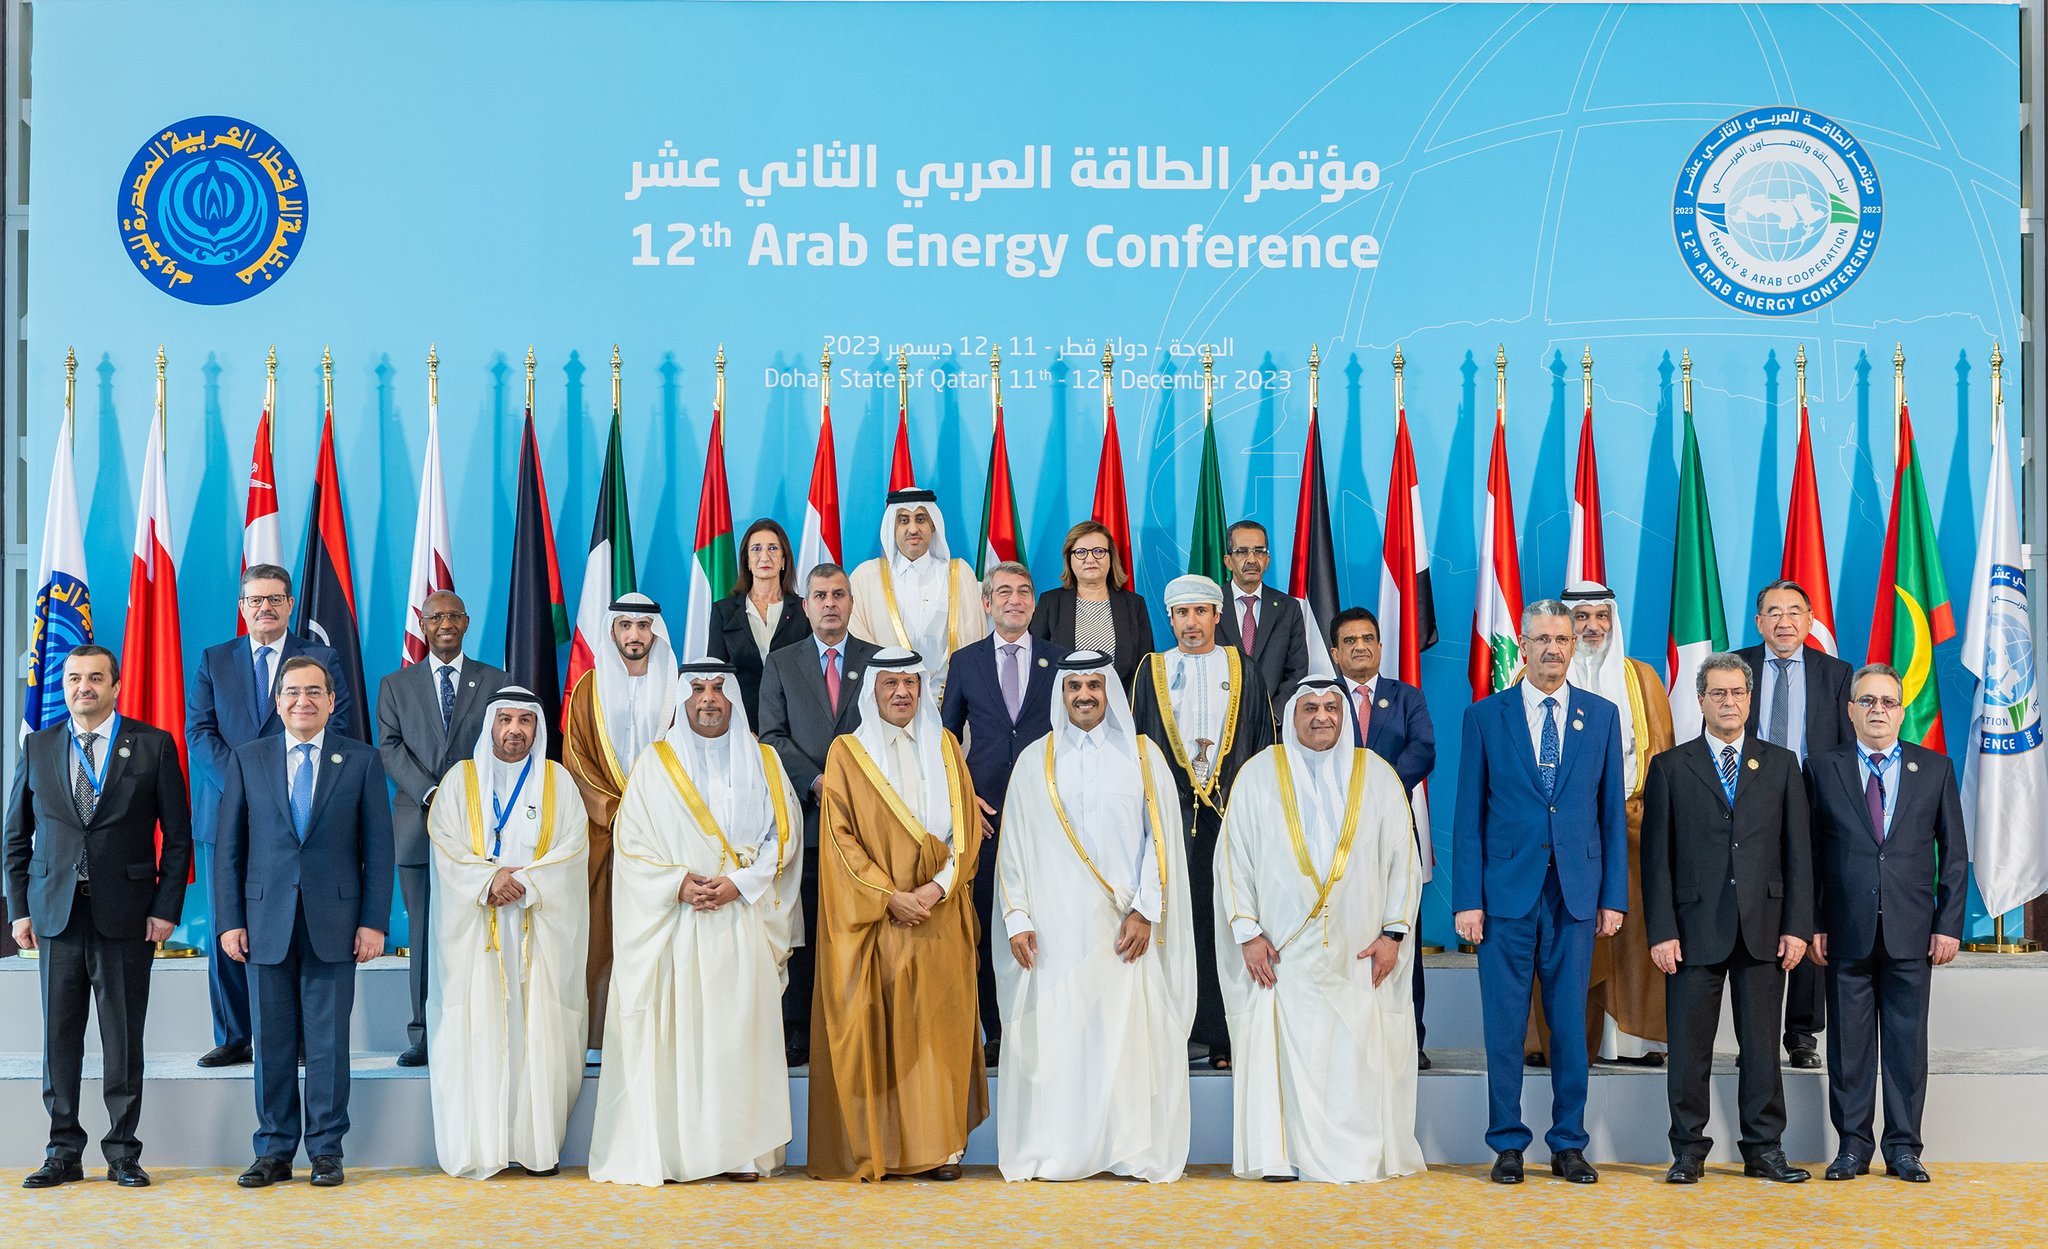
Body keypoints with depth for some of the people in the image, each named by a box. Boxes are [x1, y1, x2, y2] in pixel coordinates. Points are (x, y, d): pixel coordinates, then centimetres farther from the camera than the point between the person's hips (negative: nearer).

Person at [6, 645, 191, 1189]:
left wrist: (166, 909, -5)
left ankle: (123, 1154, 11)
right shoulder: (38, 747, 10)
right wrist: (20, 909, 3)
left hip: (126, 914, -2)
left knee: (124, 1039, 2)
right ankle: (64, 1152, 15)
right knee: (59, 1037, 6)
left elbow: (178, 835, 2)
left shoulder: (153, 745, 2)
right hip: (56, 914, 2)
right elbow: (17, 836, 12)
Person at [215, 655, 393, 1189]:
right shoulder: (248, 760, 7)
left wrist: (374, 922, -4)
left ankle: (326, 1150, 12)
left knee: (328, 1041, 3)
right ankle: (274, 1151, 15)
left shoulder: (362, 760, 4)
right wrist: (230, 921, 0)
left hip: (334, 924, -1)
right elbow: (230, 848, 7)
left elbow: (377, 847, 3)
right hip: (266, 923, 1)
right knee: (272, 1041, 5)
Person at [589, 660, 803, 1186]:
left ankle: (739, 1150, 3)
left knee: (740, 1030, -2)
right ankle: (672, 1149, -2)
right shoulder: (657, 764, 8)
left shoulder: (763, 762, 11)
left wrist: (739, 884, -8)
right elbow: (630, 841, 3)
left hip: (743, 922, 1)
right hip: (675, 925, -1)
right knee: (676, 1031, -6)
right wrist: (678, 884, -12)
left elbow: (783, 836, 5)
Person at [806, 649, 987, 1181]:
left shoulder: (944, 747, 11)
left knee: (938, 1026, 1)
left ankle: (939, 1146, 5)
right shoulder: (847, 752, 3)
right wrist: (888, 896, -12)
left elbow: (966, 825, 7)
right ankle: (872, 1146, 2)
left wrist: (941, 884, -10)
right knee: (872, 1028, -3)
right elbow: (840, 836, -3)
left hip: (939, 915, 2)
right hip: (871, 917, -2)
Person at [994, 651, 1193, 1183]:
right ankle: (1052, 1153, 5)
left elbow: (1162, 838, 3)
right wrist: (1017, 919, 0)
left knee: (1127, 1032, -3)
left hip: (1122, 928, -1)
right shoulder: (1035, 760, 10)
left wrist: (1146, 912, -6)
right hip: (1055, 926, 1)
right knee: (1053, 1034, -2)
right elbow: (1013, 844, 8)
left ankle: (1133, 1151, 4)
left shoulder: (1143, 756, 7)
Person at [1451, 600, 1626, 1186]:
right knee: (1504, 1025, 2)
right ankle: (1507, 1145, 12)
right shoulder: (1485, 716, 3)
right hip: (1506, 890, -1)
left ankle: (1568, 1144, 16)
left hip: (1576, 894, 1)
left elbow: (1612, 811, 9)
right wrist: (1467, 899, -5)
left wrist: (1614, 896, 3)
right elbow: (1469, 814, 1)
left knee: (1570, 1023, 5)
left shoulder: (1602, 715, 8)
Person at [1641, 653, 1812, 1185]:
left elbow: (1798, 851, 7)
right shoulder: (1670, 767, 5)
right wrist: (1661, 931, -6)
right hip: (1695, 929, -1)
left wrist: (1797, 926, -1)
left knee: (1762, 1045, 5)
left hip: (1763, 928, 1)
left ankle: (1764, 1149, 14)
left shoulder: (1781, 764, 10)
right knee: (1689, 1047, 1)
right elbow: (1657, 856, 1)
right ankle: (1688, 1152, 9)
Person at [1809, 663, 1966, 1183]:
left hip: (1912, 933, 1)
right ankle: (1853, 1145, 13)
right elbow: (1808, 854, 4)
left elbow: (1954, 853, 8)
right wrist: (1812, 924, -3)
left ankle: (1904, 1148, 13)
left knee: (1908, 1043, 4)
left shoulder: (1935, 768, 8)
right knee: (1848, 1044, 3)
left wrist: (1949, 924, 0)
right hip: (1847, 933, 0)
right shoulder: (1823, 769, 6)